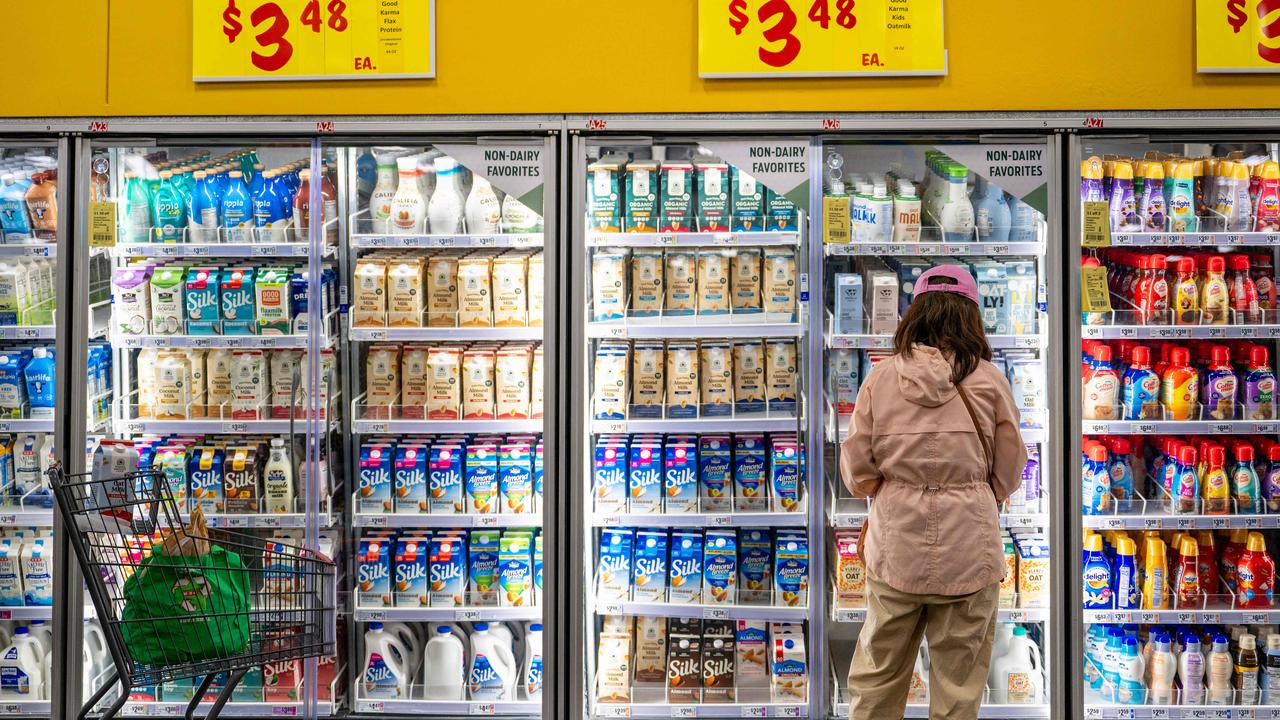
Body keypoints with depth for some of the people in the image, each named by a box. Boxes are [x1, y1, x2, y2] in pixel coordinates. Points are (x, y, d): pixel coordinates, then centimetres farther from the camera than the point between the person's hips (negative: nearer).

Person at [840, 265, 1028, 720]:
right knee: (958, 684, 12)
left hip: (895, 546, 1)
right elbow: (1008, 473, 0)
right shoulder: (988, 380, -5)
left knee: (877, 674, 15)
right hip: (968, 546, -1)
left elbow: (857, 470, -4)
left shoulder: (881, 377, -5)